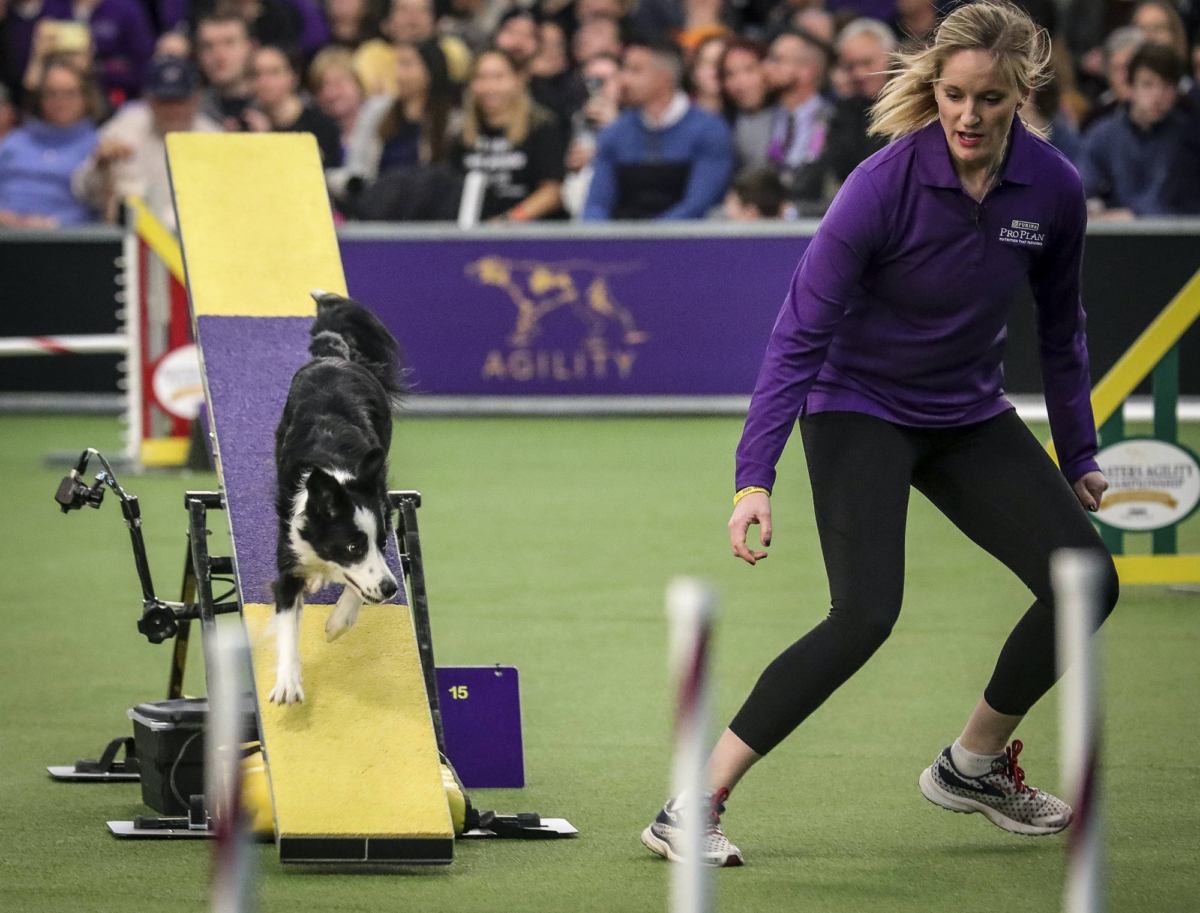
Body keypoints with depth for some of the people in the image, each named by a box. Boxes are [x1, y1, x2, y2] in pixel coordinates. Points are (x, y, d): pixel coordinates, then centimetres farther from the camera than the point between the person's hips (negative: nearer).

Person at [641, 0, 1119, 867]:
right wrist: (755, 478, -30)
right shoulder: (885, 186, -25)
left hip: (970, 413, 5)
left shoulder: (1054, 188, -11)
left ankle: (974, 763, 17)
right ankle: (692, 807, -21)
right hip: (859, 407, -5)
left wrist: (1078, 455, 12)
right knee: (866, 611, -24)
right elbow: (801, 332, -24)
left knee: (1086, 577, -7)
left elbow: (1061, 327, 7)